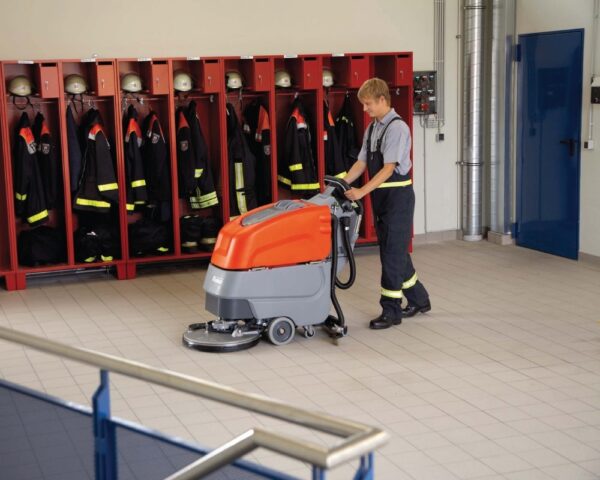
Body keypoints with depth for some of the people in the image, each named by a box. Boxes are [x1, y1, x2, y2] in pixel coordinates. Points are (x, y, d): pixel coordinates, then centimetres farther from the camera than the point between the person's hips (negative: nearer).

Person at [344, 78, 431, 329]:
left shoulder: (397, 128, -15)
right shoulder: (372, 129, 11)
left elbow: (388, 168, -21)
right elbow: (361, 163, 12)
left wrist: (362, 191, -27)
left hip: (397, 194, -9)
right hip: (379, 196, 9)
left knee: (392, 253, -4)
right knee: (392, 251, 14)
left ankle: (391, 310, 3)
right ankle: (418, 299, 28)